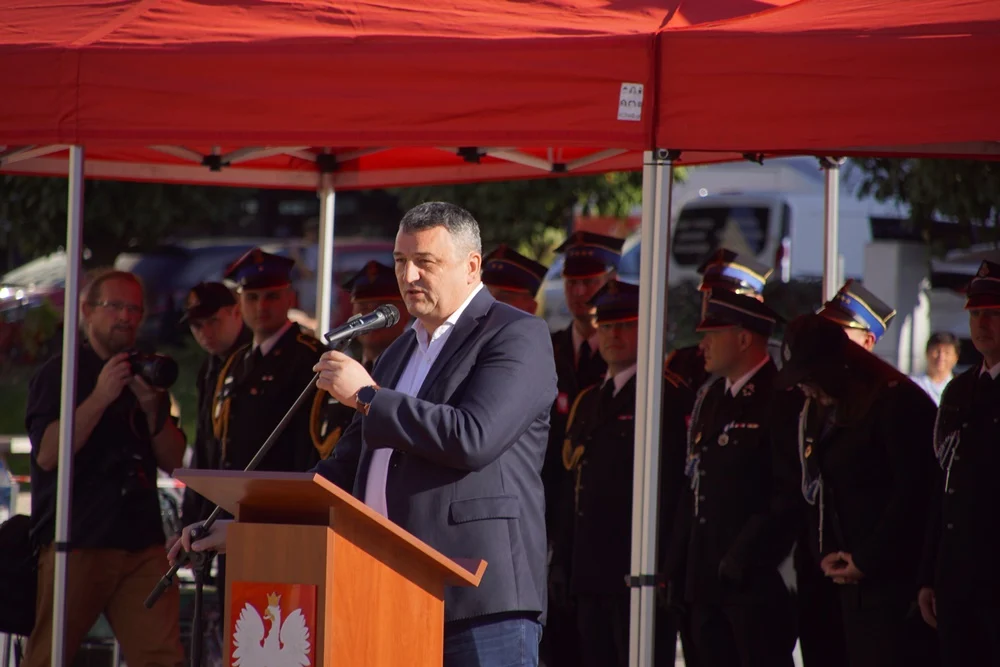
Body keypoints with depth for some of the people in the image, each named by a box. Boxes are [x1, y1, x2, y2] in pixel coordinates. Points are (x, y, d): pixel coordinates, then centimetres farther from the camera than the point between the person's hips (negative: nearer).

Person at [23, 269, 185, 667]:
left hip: (142, 542, 4)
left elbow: (173, 461, 14)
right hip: (75, 541, -4)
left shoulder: (145, 377, 20)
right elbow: (47, 454, -11)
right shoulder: (58, 375, 4)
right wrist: (100, 398, -15)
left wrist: (153, 408, -3)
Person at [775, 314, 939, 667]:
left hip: (897, 581, -8)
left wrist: (867, 561, -13)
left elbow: (913, 494, -15)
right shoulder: (817, 414, 16)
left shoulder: (899, 403, -10)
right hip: (852, 585, 8)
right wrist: (824, 554, 3)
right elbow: (816, 495, 20)